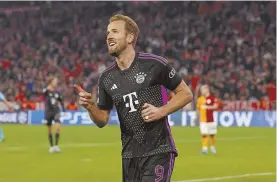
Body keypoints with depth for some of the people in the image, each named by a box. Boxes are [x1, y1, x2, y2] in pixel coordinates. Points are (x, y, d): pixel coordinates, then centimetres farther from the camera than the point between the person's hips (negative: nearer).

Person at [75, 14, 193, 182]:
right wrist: (90, 106, -7)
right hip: (129, 155, 5)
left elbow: (186, 93, 0)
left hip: (158, 153, -5)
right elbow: (102, 120, 13)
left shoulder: (155, 64, -8)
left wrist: (161, 111, -13)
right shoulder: (106, 78, 7)